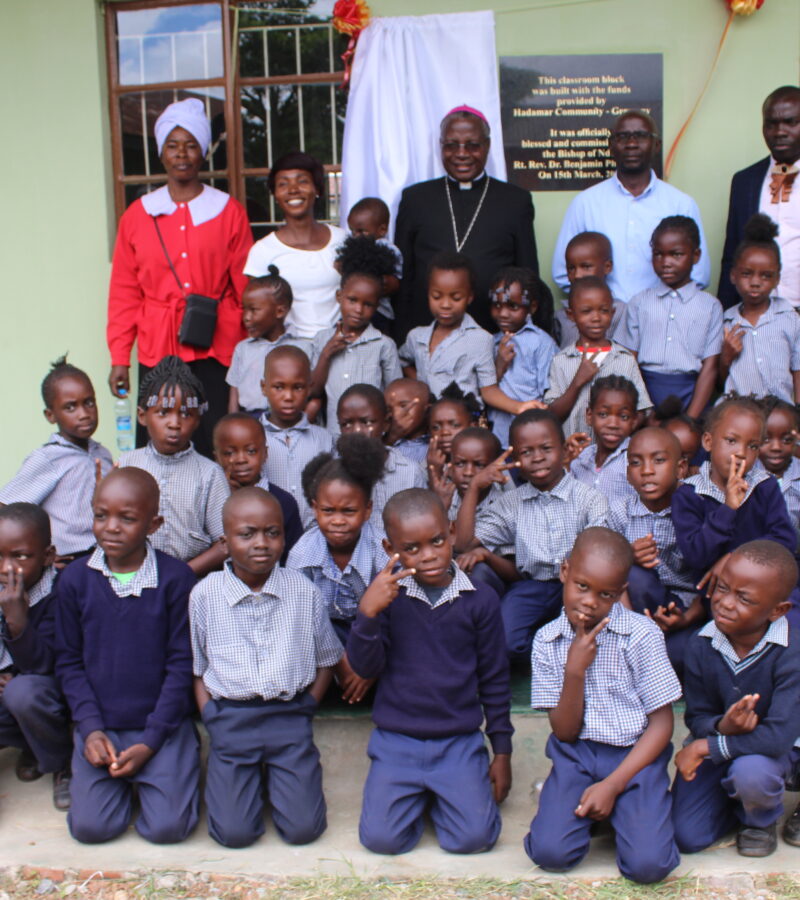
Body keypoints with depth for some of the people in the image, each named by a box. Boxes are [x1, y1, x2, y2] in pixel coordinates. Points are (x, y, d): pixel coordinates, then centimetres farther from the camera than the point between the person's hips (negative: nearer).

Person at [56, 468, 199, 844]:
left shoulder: (176, 577, -9)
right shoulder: (74, 579, -2)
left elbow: (181, 663, -7)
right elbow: (69, 662, 4)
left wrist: (151, 741, -11)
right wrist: (91, 728, -8)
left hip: (163, 727, -2)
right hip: (100, 727, 2)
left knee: (167, 827, -12)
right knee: (90, 827, -11)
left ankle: (148, 772, 18)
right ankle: (123, 779, 19)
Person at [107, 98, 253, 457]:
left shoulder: (229, 212, 6)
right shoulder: (138, 215, 9)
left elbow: (247, 288, 6)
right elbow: (124, 293, 9)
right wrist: (119, 358, 4)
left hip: (216, 350, -1)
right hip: (157, 350, 1)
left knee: (217, 448, -4)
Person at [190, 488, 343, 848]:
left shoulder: (304, 592, -1)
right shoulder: (205, 594, -2)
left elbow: (326, 661, 10)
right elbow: (196, 668, 7)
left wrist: (304, 709, 0)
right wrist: (212, 719, -3)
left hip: (290, 717, 1)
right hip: (230, 719, 0)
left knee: (304, 828, -8)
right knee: (234, 832, -9)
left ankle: (275, 776, 21)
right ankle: (251, 778, 21)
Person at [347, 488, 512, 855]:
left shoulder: (480, 599, -4)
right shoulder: (386, 593, -5)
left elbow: (494, 680, 5)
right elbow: (366, 667, -10)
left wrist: (502, 751, 7)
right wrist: (367, 612, -27)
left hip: (460, 742, 0)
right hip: (395, 741, 0)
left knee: (474, 836, -15)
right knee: (380, 837, -13)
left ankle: (442, 794, 16)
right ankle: (417, 794, 17)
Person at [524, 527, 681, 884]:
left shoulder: (641, 636, -10)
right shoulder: (547, 641, -2)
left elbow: (662, 723, -6)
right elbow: (565, 732, -4)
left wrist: (612, 784, -13)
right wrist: (575, 670, -20)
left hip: (635, 755, -2)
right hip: (575, 755, 2)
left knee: (647, 865, -20)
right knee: (549, 852, -18)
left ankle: (617, 807, 10)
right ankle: (581, 803, 11)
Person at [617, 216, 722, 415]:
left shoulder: (710, 306, 5)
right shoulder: (639, 303, 8)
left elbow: (710, 367, 0)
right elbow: (630, 362, 4)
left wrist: (691, 420, -9)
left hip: (690, 393, 0)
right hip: (646, 390, 0)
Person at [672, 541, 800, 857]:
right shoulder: (701, 645, -16)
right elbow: (697, 718, -8)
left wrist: (706, 746, -29)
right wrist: (721, 727, -33)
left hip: (771, 748, -3)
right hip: (715, 738, 3)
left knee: (749, 772, -37)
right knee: (686, 837, -7)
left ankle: (762, 817, 0)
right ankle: (735, 795, 25)